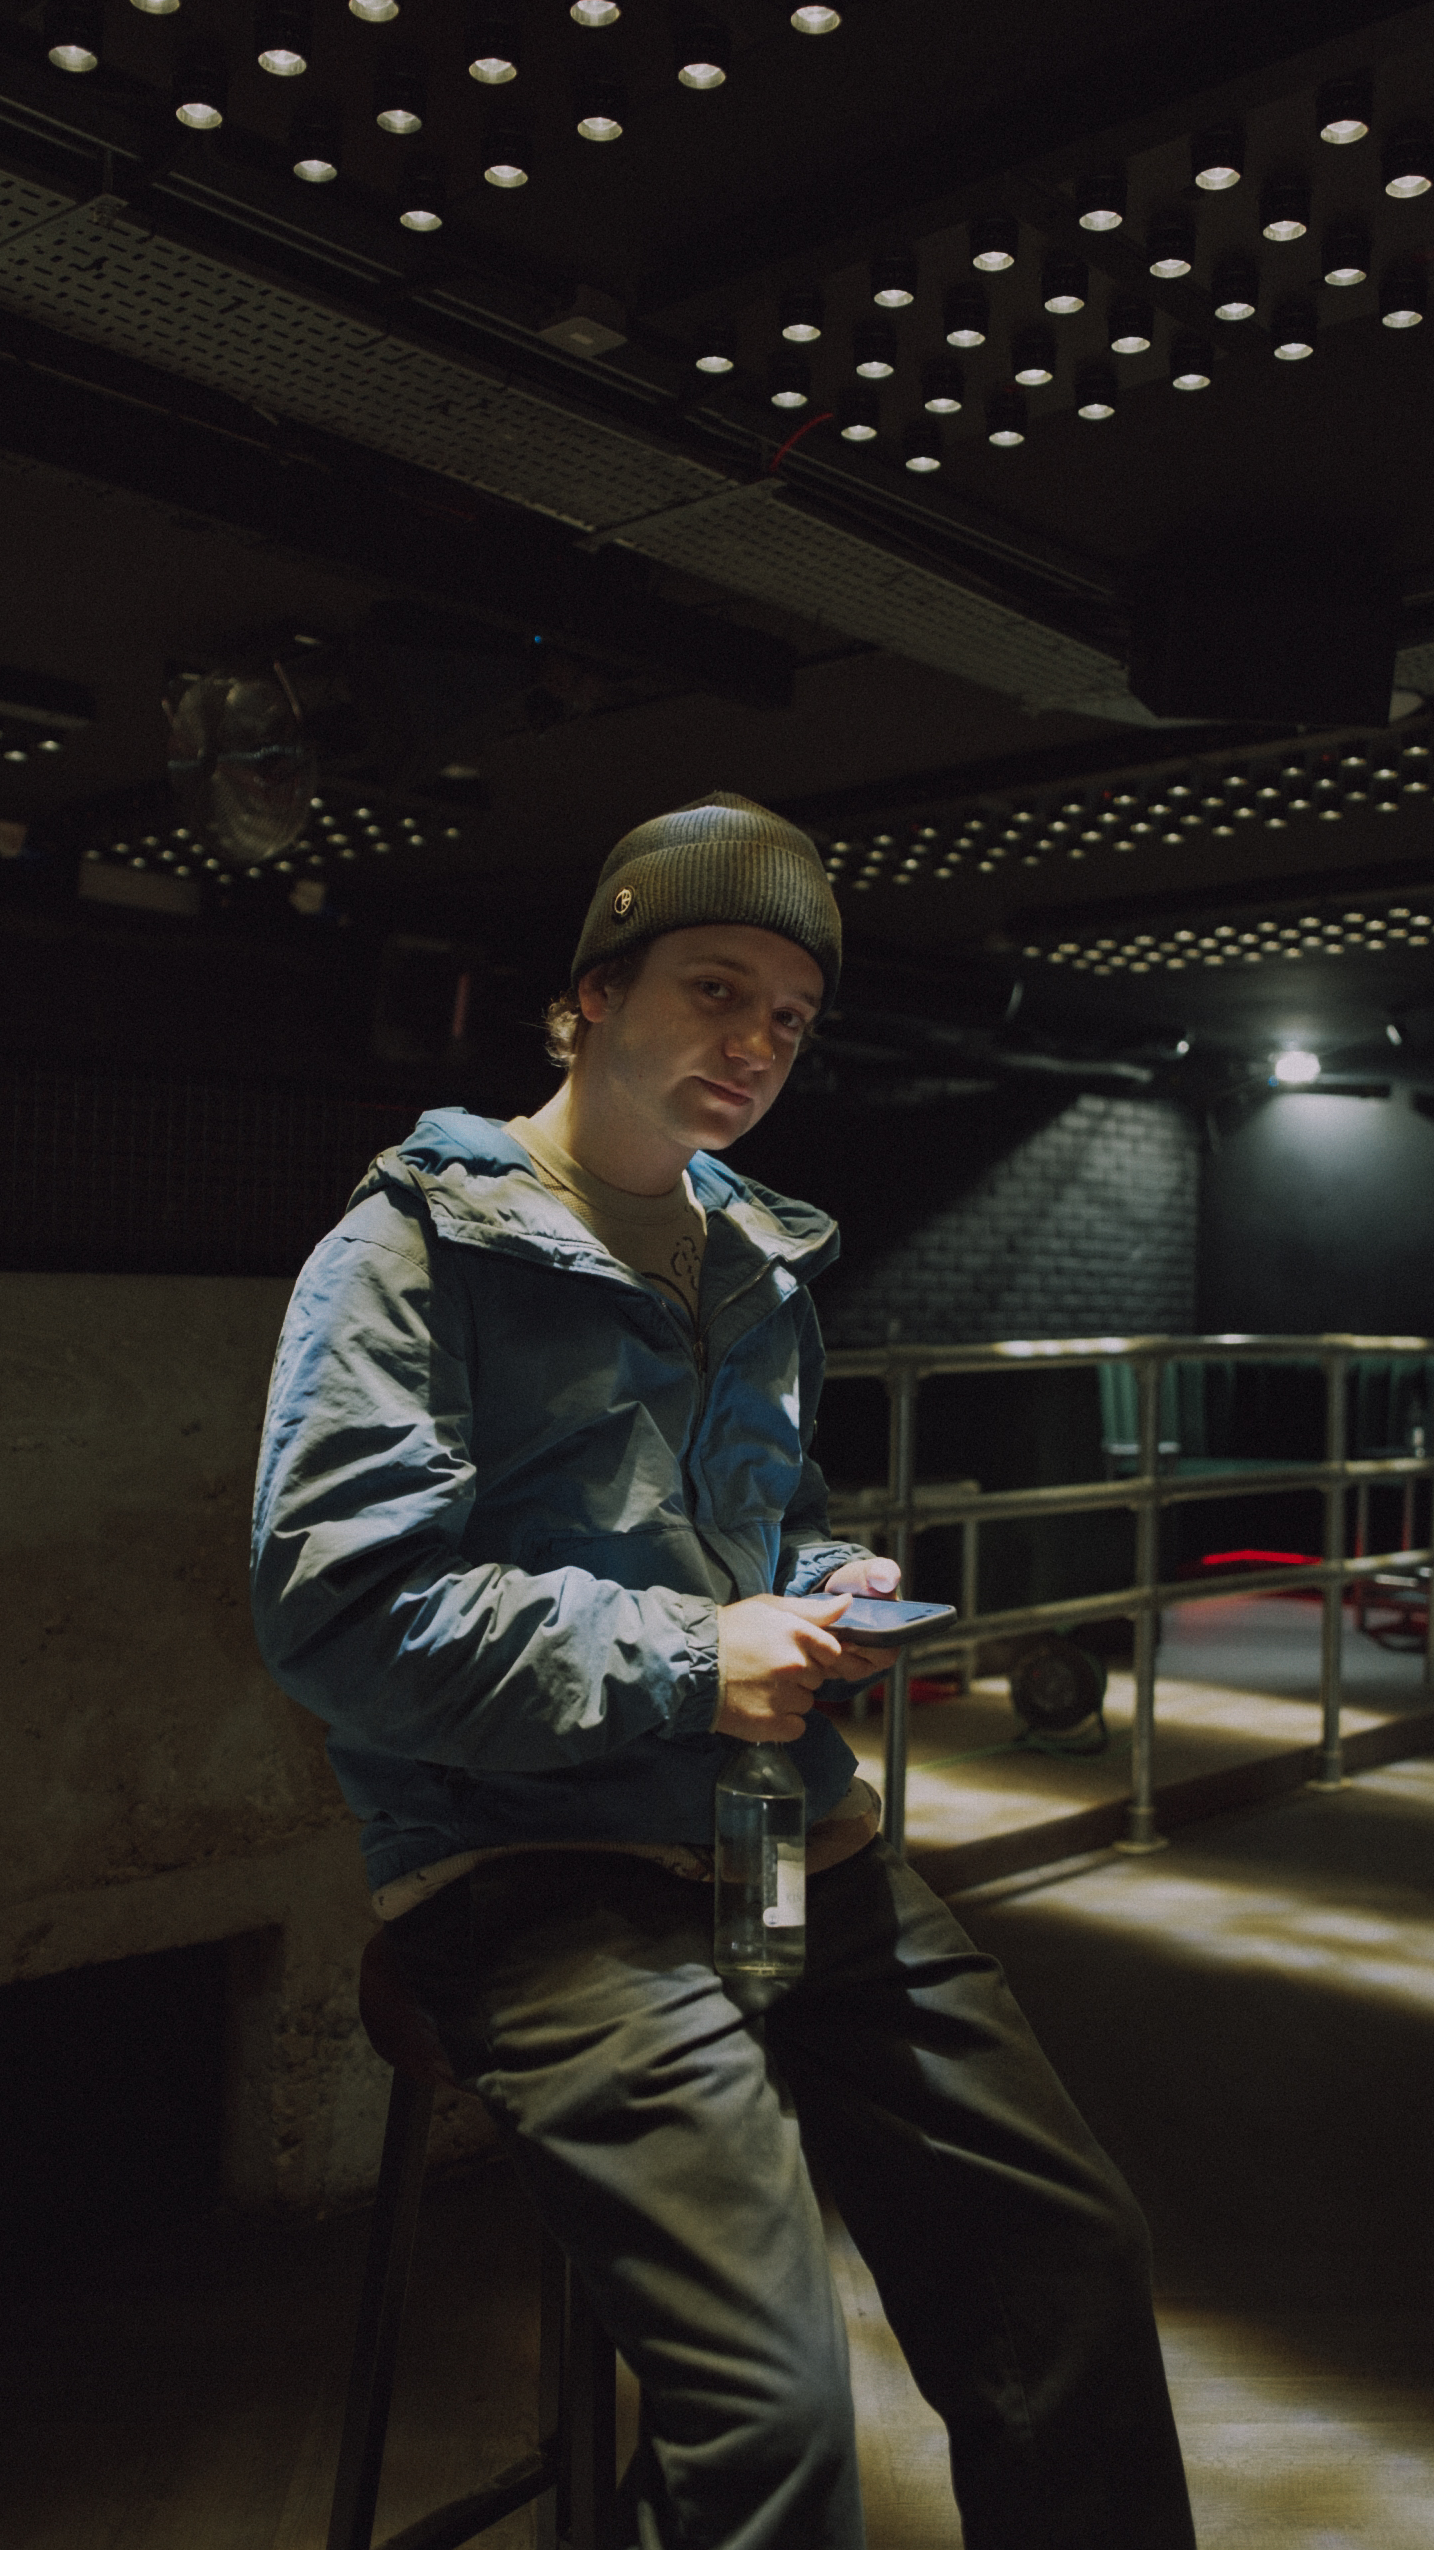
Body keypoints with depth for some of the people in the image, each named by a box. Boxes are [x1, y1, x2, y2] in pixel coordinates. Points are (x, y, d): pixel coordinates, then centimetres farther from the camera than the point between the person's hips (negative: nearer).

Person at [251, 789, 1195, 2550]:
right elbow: (338, 1601, -13)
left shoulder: (764, 1266, 18)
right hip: (537, 1864, -6)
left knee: (1076, 2256, 2)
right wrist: (684, 1666, -17)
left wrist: (828, 1595, 7)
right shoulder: (418, 1250, -4)